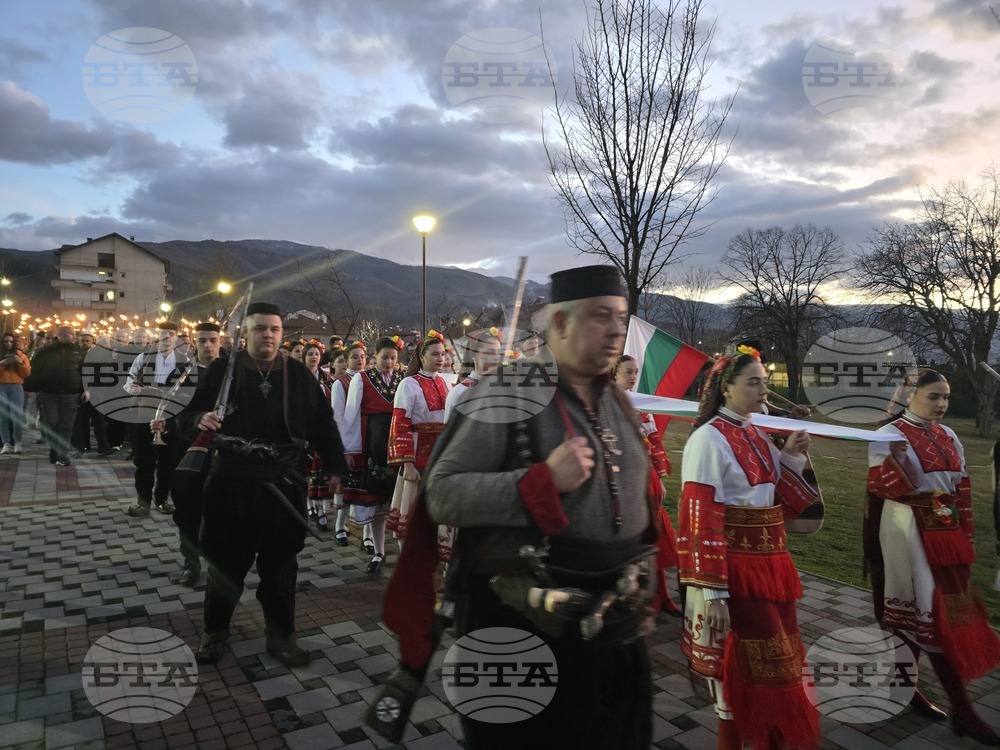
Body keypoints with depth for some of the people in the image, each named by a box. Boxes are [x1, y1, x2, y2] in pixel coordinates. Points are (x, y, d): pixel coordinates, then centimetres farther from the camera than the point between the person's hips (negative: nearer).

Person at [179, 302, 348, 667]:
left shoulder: (299, 374, 1)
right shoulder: (221, 370, -1)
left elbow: (323, 424, 4)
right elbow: (187, 414, 4)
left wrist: (335, 468, 1)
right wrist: (200, 419, -19)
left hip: (281, 487, 1)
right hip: (229, 485, 0)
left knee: (280, 565, 11)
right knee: (225, 562, 13)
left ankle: (281, 636, 28)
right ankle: (214, 632, 35)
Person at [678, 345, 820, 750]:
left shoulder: (755, 436, 9)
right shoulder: (709, 439, -16)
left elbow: (780, 503, 13)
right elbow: (699, 521, -20)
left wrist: (791, 457, -1)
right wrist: (712, 593, -23)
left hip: (769, 566, 8)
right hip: (734, 572, -8)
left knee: (775, 664, 19)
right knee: (740, 671, 5)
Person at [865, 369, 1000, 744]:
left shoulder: (948, 437, 11)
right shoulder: (890, 435, -10)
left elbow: (962, 490, 16)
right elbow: (881, 486, -19)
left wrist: (964, 538, 14)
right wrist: (894, 458, -36)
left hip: (945, 534, 7)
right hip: (909, 534, -7)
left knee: (918, 614, 13)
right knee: (934, 614, -4)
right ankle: (963, 711, 4)